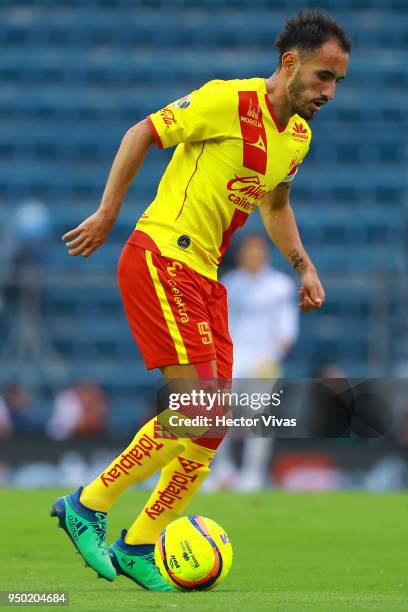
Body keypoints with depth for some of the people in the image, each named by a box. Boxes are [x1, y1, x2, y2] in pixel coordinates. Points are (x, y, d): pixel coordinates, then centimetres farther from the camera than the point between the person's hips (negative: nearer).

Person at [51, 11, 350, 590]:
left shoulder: (299, 135, 11)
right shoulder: (229, 101, -14)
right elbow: (142, 133, -7)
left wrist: (304, 266, 17)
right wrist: (108, 212, -9)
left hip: (205, 276, 9)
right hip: (159, 257, -9)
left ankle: (138, 548, 12)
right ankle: (88, 505, -5)